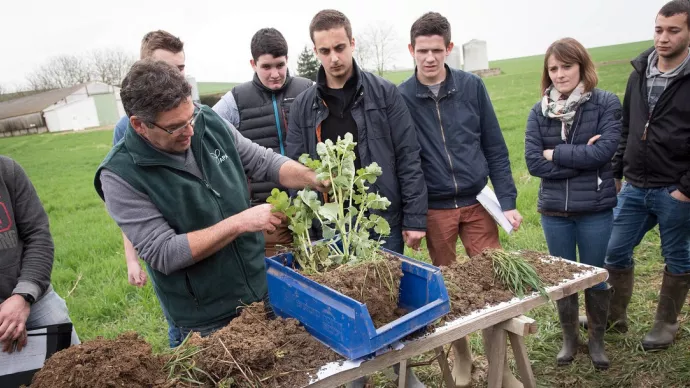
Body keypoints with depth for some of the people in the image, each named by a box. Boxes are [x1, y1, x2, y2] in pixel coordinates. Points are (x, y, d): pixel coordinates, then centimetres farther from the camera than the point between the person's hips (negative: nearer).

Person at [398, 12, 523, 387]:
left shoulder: (472, 86, -1)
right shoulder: (401, 98, -5)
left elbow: (495, 148, 2)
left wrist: (507, 201, -3)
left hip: (477, 203, 1)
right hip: (433, 210, -1)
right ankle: (460, 352, 32)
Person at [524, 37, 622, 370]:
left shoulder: (606, 103, -6)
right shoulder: (539, 111, 0)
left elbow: (604, 150, -19)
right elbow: (533, 161, -10)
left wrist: (556, 154, -12)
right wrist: (581, 158, -15)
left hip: (596, 209, -2)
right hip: (554, 211, 2)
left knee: (596, 277, 13)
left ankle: (597, 340, 35)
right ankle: (569, 338, 35)